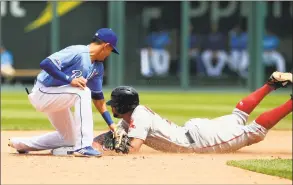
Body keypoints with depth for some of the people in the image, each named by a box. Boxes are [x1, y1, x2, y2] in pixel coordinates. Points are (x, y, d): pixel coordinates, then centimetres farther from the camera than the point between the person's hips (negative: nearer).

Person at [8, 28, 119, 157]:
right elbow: (45, 64, -32)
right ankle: (83, 146, -28)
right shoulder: (77, 52, -23)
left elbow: (97, 97, 11)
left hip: (56, 98, 10)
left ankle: (20, 144, 27)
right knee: (82, 92, -28)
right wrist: (69, 79, -35)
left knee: (69, 138, 14)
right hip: (42, 93, -10)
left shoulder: (98, 67, 6)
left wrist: (111, 124, 7)